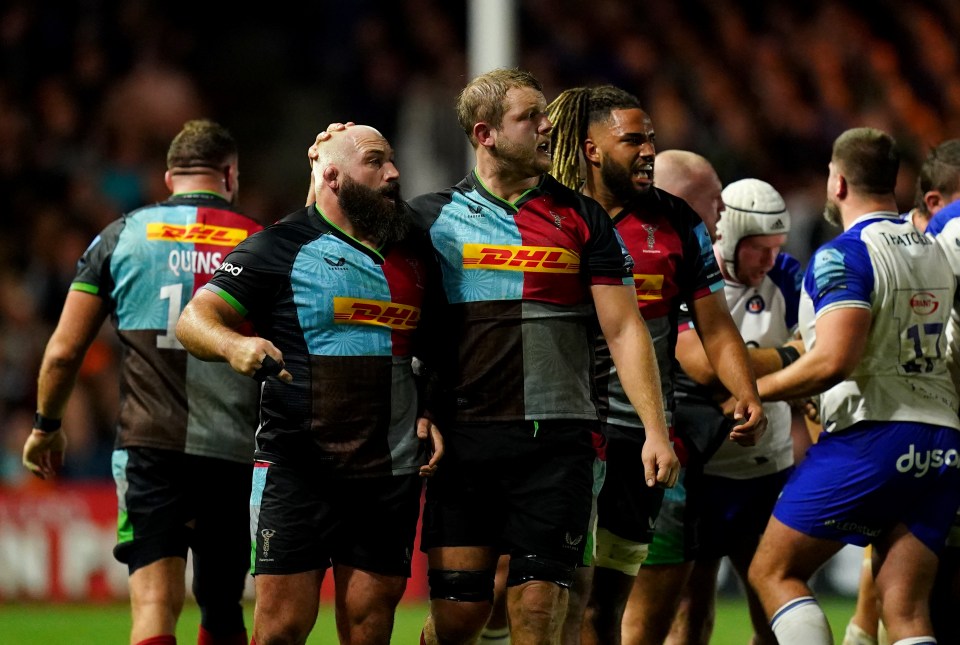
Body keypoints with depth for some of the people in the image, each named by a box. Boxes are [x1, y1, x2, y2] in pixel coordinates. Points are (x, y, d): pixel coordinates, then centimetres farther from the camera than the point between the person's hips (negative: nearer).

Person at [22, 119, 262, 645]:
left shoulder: (121, 237, 7)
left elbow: (63, 351, 8)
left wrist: (46, 426, 24)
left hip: (149, 445, -1)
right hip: (233, 454, 1)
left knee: (155, 602, -11)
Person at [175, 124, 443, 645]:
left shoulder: (414, 256, 15)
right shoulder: (282, 247, -1)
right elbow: (195, 320, -6)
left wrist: (430, 416, 9)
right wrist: (234, 344, -27)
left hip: (392, 473, 5)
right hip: (297, 466, -5)